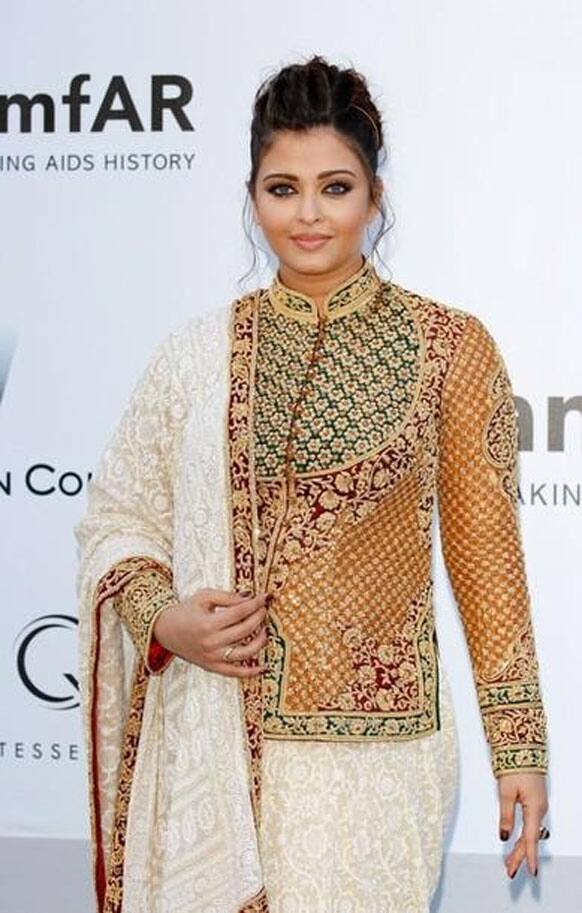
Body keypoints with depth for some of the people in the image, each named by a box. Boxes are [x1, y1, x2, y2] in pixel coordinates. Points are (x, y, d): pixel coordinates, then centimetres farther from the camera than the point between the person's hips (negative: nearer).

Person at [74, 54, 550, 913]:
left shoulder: (450, 348, -3)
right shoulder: (197, 353, 2)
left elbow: (485, 555, -1)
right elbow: (115, 518, 9)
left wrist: (520, 744, 0)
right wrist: (161, 618, -10)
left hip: (374, 739, -2)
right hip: (217, 739, 2)